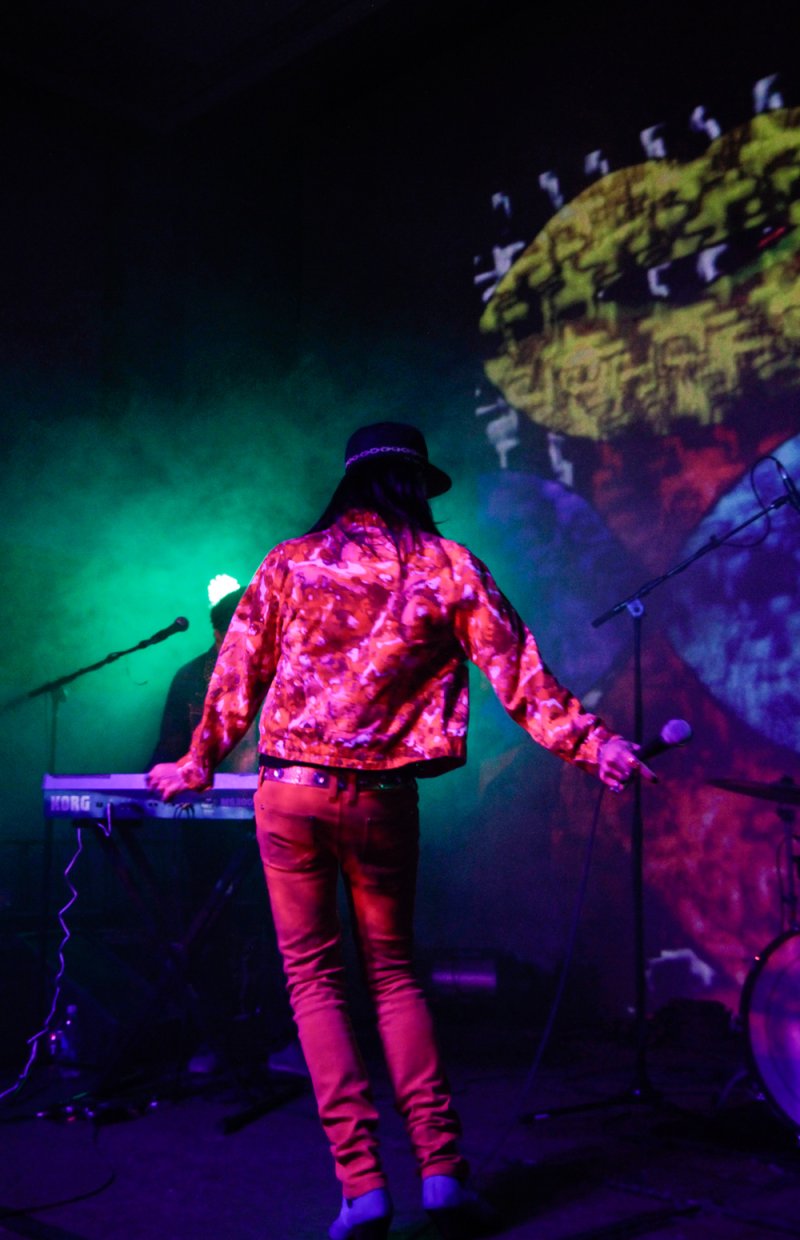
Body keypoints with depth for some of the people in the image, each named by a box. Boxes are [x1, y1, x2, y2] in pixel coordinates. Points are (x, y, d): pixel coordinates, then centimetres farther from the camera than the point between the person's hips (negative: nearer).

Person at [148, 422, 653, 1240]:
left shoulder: (289, 564, 5)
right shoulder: (448, 567, 3)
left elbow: (237, 677, 9)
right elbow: (518, 677, 0)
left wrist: (199, 766, 22)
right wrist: (590, 746, 9)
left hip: (290, 792, 0)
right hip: (383, 799, 1)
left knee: (313, 974, 8)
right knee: (392, 970, 16)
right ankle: (440, 1170, 10)